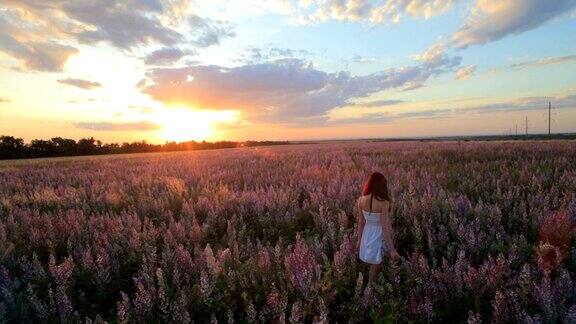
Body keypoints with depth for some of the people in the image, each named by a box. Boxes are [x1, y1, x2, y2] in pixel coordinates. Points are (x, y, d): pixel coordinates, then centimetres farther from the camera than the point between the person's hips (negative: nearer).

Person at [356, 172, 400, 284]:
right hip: (380, 236, -5)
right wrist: (392, 249, -13)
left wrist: (359, 239, 13)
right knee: (376, 265, 16)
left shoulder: (361, 200, -9)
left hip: (367, 235, 5)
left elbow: (361, 222, -1)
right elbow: (385, 227, -21)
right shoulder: (383, 203, -24)